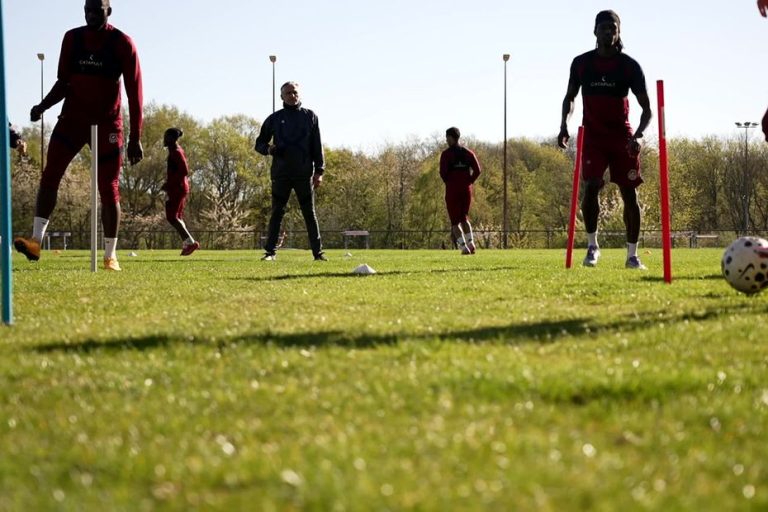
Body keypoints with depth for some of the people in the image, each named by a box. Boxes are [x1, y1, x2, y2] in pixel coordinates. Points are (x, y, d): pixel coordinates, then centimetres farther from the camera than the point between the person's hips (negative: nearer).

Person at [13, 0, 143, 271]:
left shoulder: (122, 44, -8)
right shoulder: (72, 39, 3)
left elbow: (134, 93, -8)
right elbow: (64, 83, 11)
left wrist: (135, 139, -12)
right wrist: (43, 106, -9)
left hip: (107, 123, -3)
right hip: (72, 118, 3)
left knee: (108, 189, -1)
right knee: (49, 175, -11)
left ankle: (110, 255, 7)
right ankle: (36, 241, -14)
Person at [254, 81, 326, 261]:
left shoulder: (310, 116, 7)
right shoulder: (274, 119, 8)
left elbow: (317, 146, 6)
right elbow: (259, 143, 13)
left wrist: (319, 171, -2)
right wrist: (268, 149, -11)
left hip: (304, 174, 0)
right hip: (281, 174, 0)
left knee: (310, 214, 3)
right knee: (277, 213, 1)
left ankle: (318, 252, 5)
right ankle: (270, 251, 2)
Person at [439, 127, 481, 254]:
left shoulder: (446, 154, -6)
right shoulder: (468, 153, 6)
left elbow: (443, 172, -14)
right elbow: (477, 170, -1)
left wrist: (448, 182, 3)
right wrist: (468, 182, 6)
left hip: (452, 190, -4)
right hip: (466, 189, 4)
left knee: (455, 221, 3)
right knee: (464, 218, 19)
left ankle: (463, 246, -8)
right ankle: (470, 242, 1)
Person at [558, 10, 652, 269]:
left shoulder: (629, 65, -7)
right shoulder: (581, 63, -2)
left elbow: (646, 107, -5)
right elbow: (570, 97, 13)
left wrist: (638, 135, -22)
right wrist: (564, 124, -4)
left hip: (622, 136, 0)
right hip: (593, 136, 0)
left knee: (629, 193, -2)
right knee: (591, 186, -18)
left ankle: (632, 255, 6)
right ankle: (592, 245, -3)